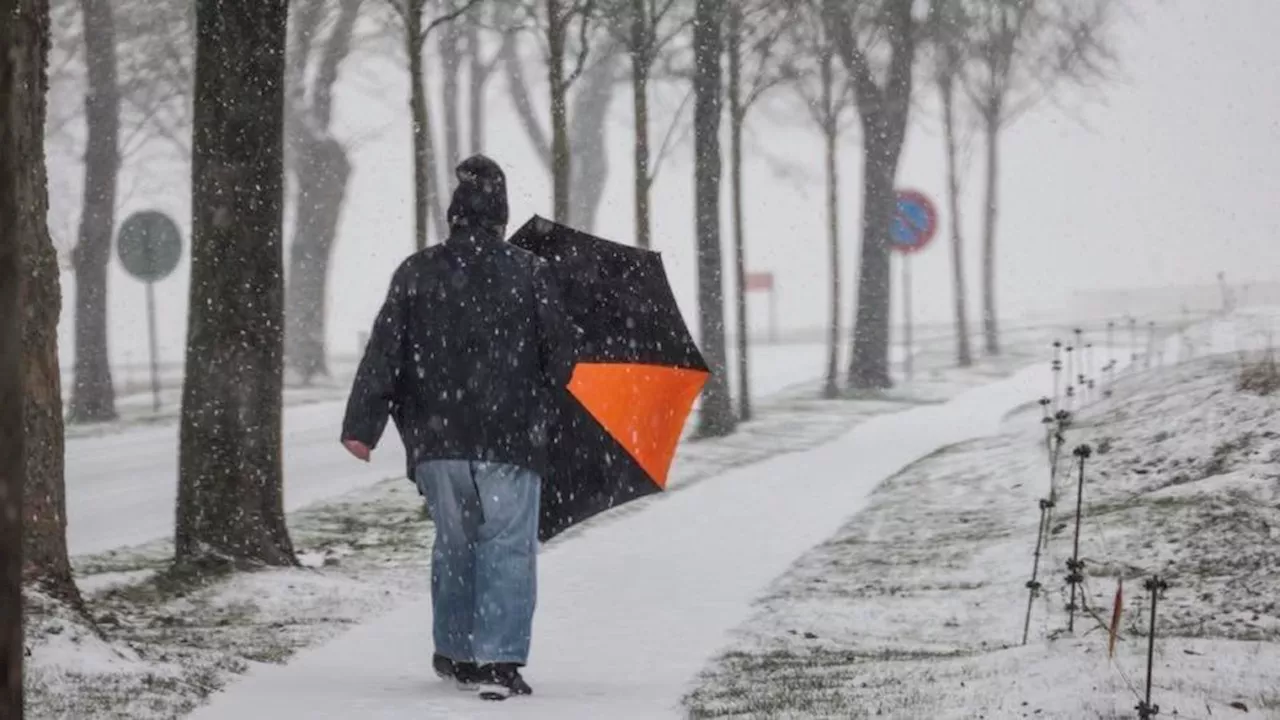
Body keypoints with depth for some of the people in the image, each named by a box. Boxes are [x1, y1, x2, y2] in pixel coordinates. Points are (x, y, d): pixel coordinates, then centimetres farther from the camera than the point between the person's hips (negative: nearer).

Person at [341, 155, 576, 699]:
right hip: (509, 440, -3)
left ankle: (455, 653, 24)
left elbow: (383, 354, -1)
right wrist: (539, 392, 22)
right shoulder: (528, 274, -3)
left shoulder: (415, 275, 3)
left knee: (454, 544, 18)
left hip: (435, 440, 3)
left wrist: (362, 425, -1)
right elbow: (561, 354, 1)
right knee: (508, 547, -2)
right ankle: (499, 660, -14)